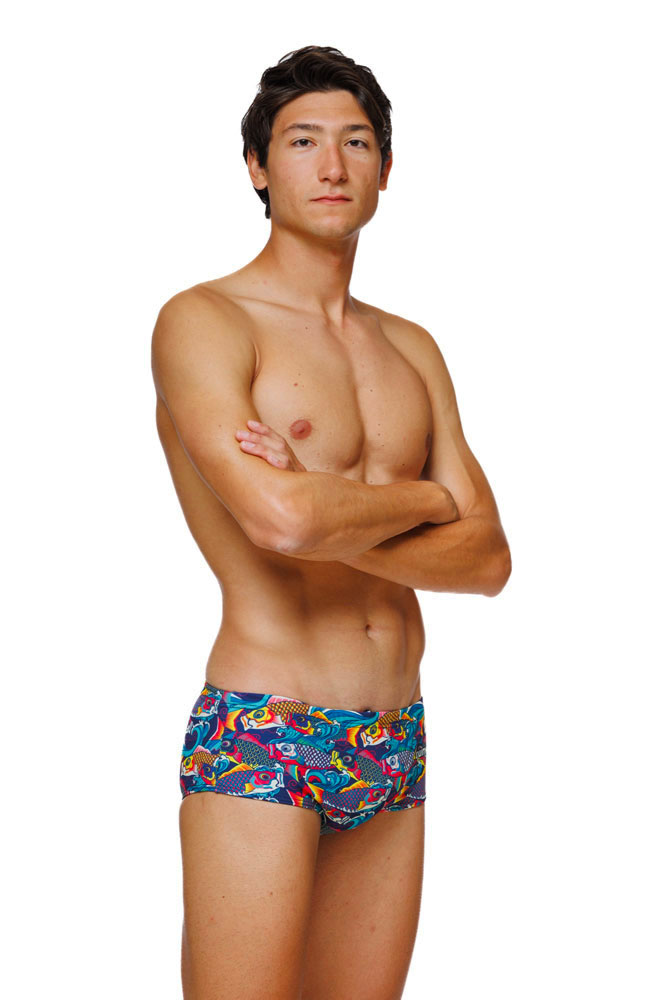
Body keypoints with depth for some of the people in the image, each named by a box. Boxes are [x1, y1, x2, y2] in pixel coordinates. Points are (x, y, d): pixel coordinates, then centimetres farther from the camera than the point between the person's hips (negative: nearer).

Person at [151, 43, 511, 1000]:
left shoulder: (411, 347, 15)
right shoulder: (202, 321, -5)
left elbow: (488, 560, 5)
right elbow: (279, 522, -22)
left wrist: (331, 520, -12)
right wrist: (426, 498, -3)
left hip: (394, 752, 6)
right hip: (257, 742, -6)